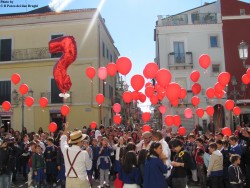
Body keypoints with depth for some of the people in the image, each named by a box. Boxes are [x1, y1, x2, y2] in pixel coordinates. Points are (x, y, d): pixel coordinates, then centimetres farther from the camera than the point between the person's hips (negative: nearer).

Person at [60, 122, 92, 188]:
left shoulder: (66, 150, -3)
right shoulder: (84, 153, -14)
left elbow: (63, 140, 20)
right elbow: (89, 167, 1)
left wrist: (66, 129, 32)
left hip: (69, 181, 5)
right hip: (81, 181, -4)